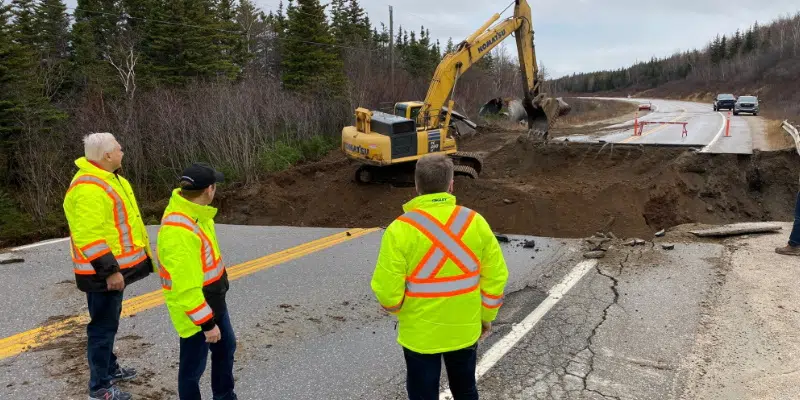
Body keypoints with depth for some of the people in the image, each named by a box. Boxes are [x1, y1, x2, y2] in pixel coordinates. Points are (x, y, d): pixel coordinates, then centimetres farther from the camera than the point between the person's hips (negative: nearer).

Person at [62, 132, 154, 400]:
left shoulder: (107, 178, 10)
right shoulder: (89, 188, -24)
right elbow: (89, 237, -28)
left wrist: (124, 262, 25)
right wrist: (109, 270, -26)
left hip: (115, 267, 11)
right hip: (104, 272, -11)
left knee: (110, 322, 22)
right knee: (104, 326, -1)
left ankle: (110, 368, 38)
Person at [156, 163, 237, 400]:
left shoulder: (192, 211, -2)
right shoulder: (179, 231, -34)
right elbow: (186, 288, -30)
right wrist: (207, 323, -23)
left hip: (213, 302, 10)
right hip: (194, 311, -10)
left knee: (225, 348, 25)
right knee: (194, 366, 8)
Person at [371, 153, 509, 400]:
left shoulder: (401, 229, -20)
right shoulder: (475, 222, -9)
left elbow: (387, 289, -19)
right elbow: (495, 276, -4)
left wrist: (396, 308, 4)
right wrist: (487, 316, 11)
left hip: (420, 334, -3)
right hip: (465, 328, 3)